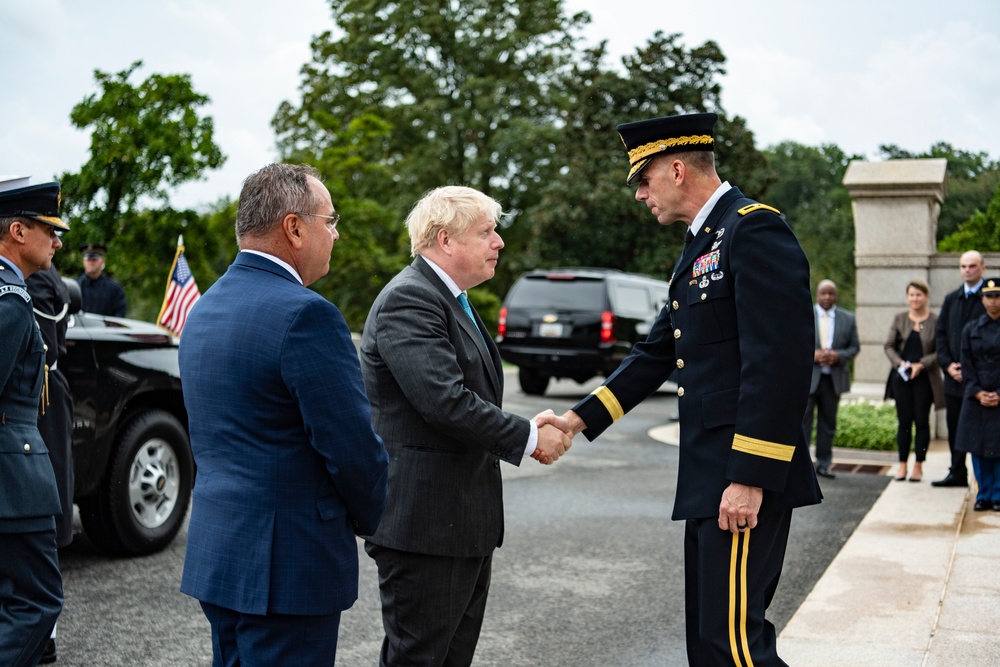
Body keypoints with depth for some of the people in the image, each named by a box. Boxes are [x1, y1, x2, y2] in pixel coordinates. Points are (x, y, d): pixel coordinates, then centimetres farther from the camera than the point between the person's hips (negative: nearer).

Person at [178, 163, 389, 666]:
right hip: (288, 560, -9)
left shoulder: (204, 308, 10)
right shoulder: (305, 314, -19)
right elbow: (354, 446, -19)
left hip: (215, 549, 9)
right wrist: (369, 517, 1)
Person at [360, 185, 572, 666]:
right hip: (424, 523, -10)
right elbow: (445, 402, -26)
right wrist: (527, 437, -14)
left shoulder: (451, 300, 17)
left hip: (465, 522, 10)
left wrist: (532, 434, 5)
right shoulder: (409, 300, -16)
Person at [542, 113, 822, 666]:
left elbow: (780, 361, -20)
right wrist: (579, 419, 14)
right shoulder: (700, 246, 19)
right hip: (708, 475, 10)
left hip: (745, 478, -10)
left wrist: (751, 477, -22)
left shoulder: (755, 230, -12)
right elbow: (656, 354, 21)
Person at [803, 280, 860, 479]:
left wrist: (838, 356, -12)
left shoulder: (848, 319, 8)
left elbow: (854, 347, 8)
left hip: (833, 378, 2)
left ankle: (823, 465, 16)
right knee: (803, 421, -5)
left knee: (828, 424, 8)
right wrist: (811, 355, -16)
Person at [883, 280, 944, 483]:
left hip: (924, 378, -2)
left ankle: (918, 465, 12)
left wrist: (921, 364, -15)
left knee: (922, 421, 3)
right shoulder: (899, 319, 5)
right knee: (904, 421, 4)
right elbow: (889, 346, 5)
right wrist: (900, 363, -11)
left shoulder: (935, 321, -3)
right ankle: (902, 464, 11)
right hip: (901, 376, 2)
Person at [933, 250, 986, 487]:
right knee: (954, 427, 10)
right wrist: (948, 365, -1)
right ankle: (957, 473, 18)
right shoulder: (951, 299, 13)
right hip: (954, 375, 5)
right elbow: (940, 333, 13)